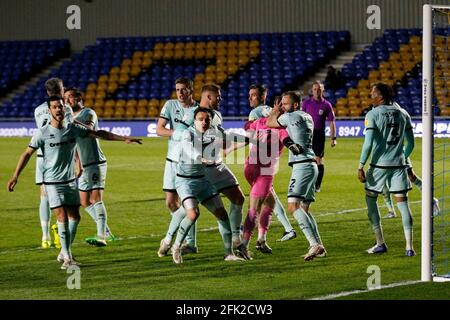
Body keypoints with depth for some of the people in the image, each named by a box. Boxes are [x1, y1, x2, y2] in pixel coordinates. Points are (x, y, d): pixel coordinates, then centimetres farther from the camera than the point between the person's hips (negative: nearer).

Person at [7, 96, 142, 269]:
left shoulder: (72, 128, 0)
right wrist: (15, 176, -12)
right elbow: (27, 153, -6)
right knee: (62, 217, -13)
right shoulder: (43, 133, -11)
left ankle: (64, 253, 21)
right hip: (53, 182, -5)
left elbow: (98, 133, 8)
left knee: (75, 217, 6)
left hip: (70, 180, 5)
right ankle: (67, 258, -4)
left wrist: (124, 139, 7)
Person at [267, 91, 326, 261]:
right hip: (311, 166, 10)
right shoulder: (307, 117, 18)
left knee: (293, 205, -19)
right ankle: (319, 247, 13)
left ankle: (314, 244, -30)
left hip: (302, 166, -10)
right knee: (304, 208, 15)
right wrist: (279, 111, 30)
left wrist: (275, 111, 21)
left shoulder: (291, 116, -8)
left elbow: (269, 123, 5)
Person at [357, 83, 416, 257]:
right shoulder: (402, 113, 7)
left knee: (371, 198, 13)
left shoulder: (373, 114, -8)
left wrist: (361, 166, -10)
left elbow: (368, 143, -15)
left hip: (379, 164, -4)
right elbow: (410, 143, 12)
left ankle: (380, 244, 10)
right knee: (402, 202, 4)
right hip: (399, 164, 4)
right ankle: (409, 247, -2)